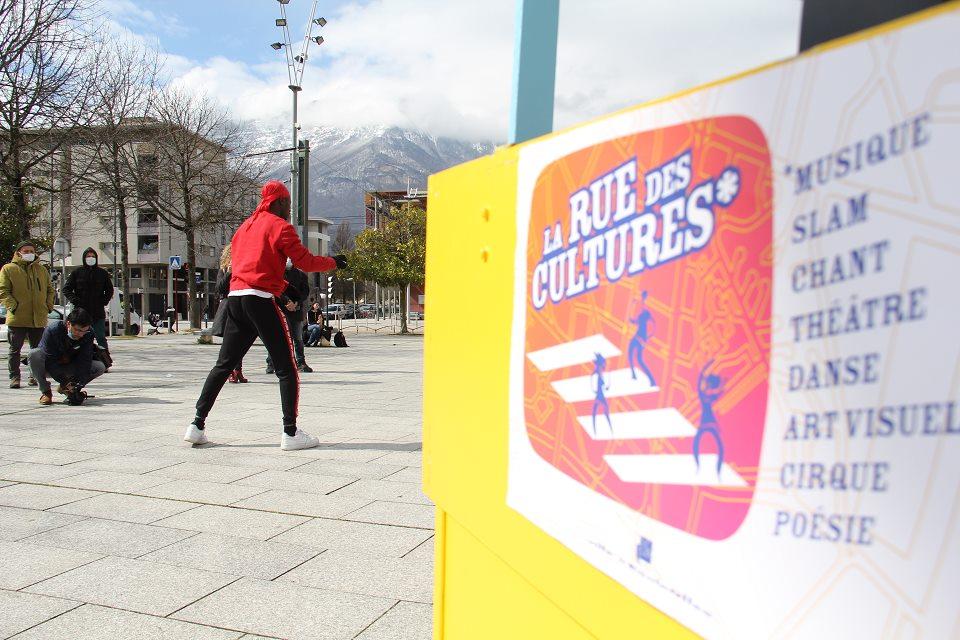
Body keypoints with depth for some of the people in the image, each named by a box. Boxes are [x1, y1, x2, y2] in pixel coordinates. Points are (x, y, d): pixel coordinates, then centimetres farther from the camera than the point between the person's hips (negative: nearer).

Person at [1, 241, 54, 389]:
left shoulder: (42, 270, 15)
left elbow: (50, 289, 20)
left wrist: (49, 305, 6)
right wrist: (13, 306, -14)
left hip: (39, 318, 4)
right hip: (17, 318, -4)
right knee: (15, 349, 2)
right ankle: (14, 377, 9)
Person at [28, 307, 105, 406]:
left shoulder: (88, 335, -17)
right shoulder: (52, 331, -27)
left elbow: (84, 361, -21)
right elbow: (50, 361, -29)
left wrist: (78, 385, -33)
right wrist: (65, 382, -37)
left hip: (69, 366, 3)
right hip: (49, 366, -3)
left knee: (100, 367, -19)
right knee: (34, 354, -35)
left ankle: (64, 388, -3)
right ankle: (45, 391, -16)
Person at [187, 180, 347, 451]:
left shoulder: (245, 226, 20)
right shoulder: (280, 226, -2)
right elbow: (305, 261, -5)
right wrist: (334, 262, 12)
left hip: (235, 299, 7)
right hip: (260, 300, -7)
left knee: (224, 365, 14)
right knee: (286, 368, -1)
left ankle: (197, 425, 14)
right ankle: (291, 433, -3)